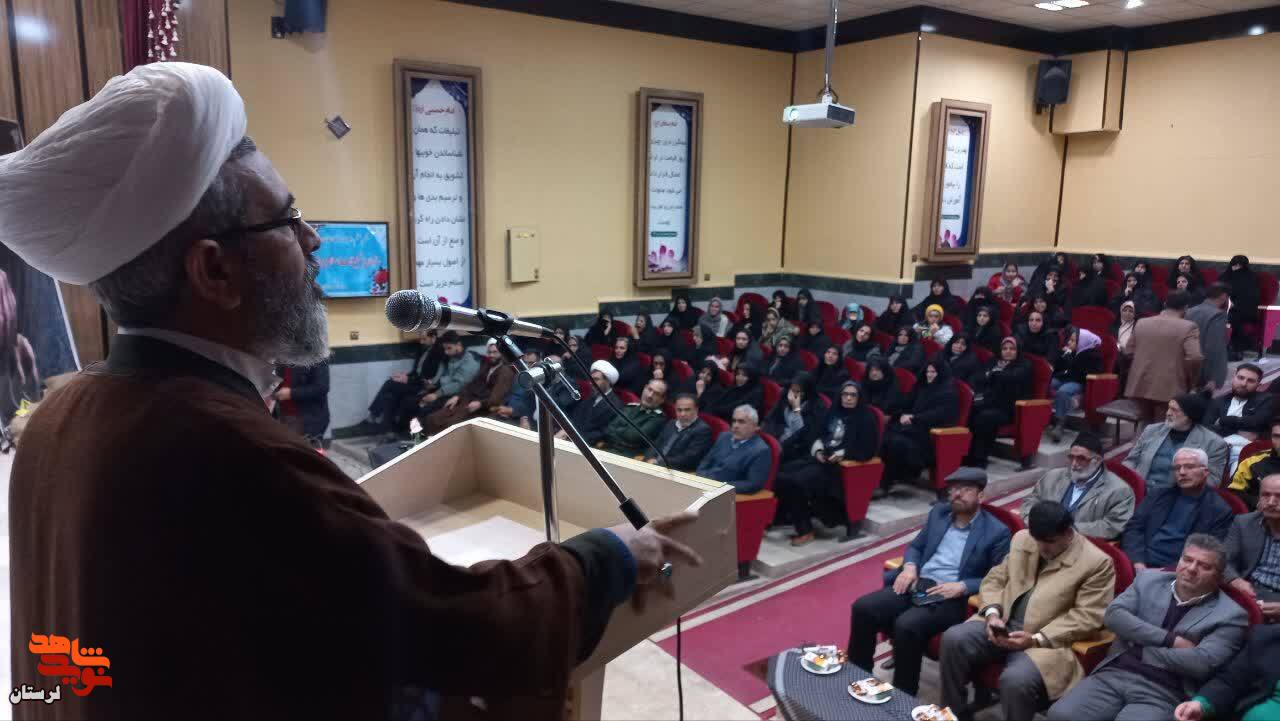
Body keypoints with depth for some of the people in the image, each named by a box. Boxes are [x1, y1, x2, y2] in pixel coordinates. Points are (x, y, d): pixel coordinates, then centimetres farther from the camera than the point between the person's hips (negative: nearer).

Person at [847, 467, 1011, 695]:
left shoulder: (997, 532, 0)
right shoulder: (938, 512, 16)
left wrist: (962, 586, -17)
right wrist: (909, 566, -1)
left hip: (952, 598, -5)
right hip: (917, 585, 6)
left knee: (907, 625, -33)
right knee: (862, 608, -17)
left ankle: (903, 697, -15)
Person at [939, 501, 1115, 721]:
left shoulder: (1097, 562, -5)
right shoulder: (1021, 539, 11)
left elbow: (1087, 617, -10)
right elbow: (994, 579, 15)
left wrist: (1036, 639, -19)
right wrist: (993, 613, -6)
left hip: (1048, 641, -5)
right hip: (1003, 625, 5)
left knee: (1015, 680, -33)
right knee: (953, 638, -22)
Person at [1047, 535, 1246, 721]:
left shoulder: (1230, 615, 4)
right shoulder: (1149, 579, 15)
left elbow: (1201, 663, -9)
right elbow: (1113, 615, 2)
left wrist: (1141, 650, -2)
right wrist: (1170, 640, -6)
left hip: (1163, 692, -3)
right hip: (1113, 675, 4)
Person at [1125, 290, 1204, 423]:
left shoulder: (1141, 323, 7)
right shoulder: (1188, 327, -8)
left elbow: (1128, 352, 11)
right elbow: (1195, 357, -18)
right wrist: (1192, 383, -2)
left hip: (1140, 386, 5)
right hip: (1170, 388, -5)